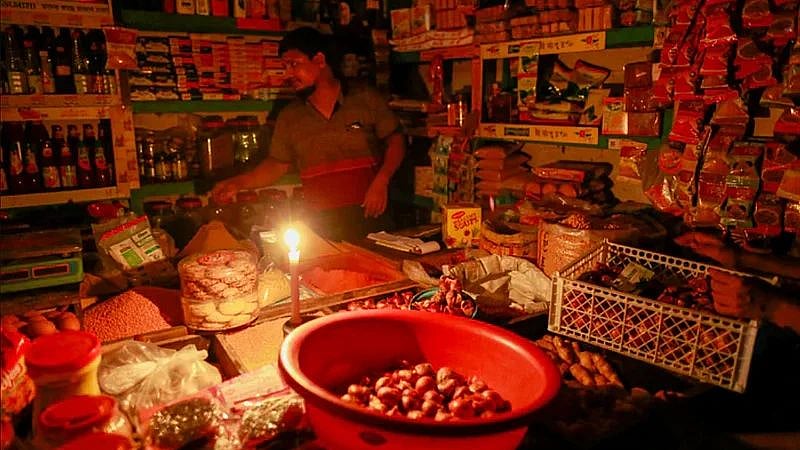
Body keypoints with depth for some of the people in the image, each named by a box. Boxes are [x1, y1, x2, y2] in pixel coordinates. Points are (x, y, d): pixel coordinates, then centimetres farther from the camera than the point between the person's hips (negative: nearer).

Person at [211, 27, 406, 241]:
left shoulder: (366, 99, 1)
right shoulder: (289, 117, 9)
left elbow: (395, 141, 3)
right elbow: (277, 164, 14)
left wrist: (381, 181, -11)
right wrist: (237, 183, 1)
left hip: (370, 217, -1)